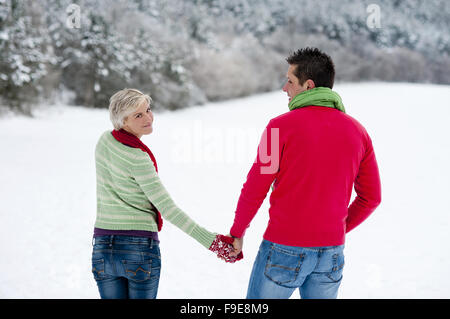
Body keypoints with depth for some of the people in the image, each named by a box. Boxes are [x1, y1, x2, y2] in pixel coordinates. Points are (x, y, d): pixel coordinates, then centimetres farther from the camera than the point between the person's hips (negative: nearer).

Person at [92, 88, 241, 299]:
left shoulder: (104, 140, 5)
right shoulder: (137, 158, -15)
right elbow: (167, 208, -16)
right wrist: (210, 240, -16)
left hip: (103, 249, 6)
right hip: (141, 249, -6)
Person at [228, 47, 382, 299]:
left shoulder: (281, 126, -11)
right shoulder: (357, 131, 3)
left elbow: (255, 190, -8)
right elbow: (371, 198, 8)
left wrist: (237, 233, 7)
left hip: (285, 249, -4)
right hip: (331, 254, 5)